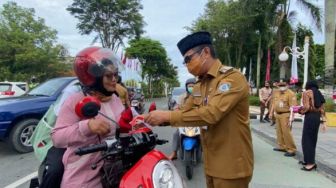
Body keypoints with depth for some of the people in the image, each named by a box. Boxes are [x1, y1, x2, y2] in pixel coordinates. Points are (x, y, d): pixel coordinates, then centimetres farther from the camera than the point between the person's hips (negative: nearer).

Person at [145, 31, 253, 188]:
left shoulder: (232, 78, -17)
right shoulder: (200, 85, 11)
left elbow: (211, 114, -29)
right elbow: (185, 113, 9)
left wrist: (167, 116, -25)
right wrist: (152, 118, -4)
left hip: (232, 165, -7)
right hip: (211, 163, 8)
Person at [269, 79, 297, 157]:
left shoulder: (291, 94, -12)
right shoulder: (276, 93, 12)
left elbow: (292, 106, -19)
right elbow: (273, 103, 20)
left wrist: (291, 117, -25)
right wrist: (271, 113, 19)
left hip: (286, 115, -8)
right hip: (277, 115, 8)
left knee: (286, 132, -8)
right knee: (279, 131, 15)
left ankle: (291, 150, 1)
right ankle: (282, 146, 28)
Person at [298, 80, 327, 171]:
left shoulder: (306, 92, -4)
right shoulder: (319, 94, 16)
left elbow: (306, 107, -15)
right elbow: (322, 109, 12)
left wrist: (300, 111, 4)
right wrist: (323, 121, 12)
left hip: (310, 117, -8)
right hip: (317, 117, 8)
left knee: (306, 140, -3)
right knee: (313, 139, 13)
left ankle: (311, 163, -5)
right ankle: (308, 160, 21)